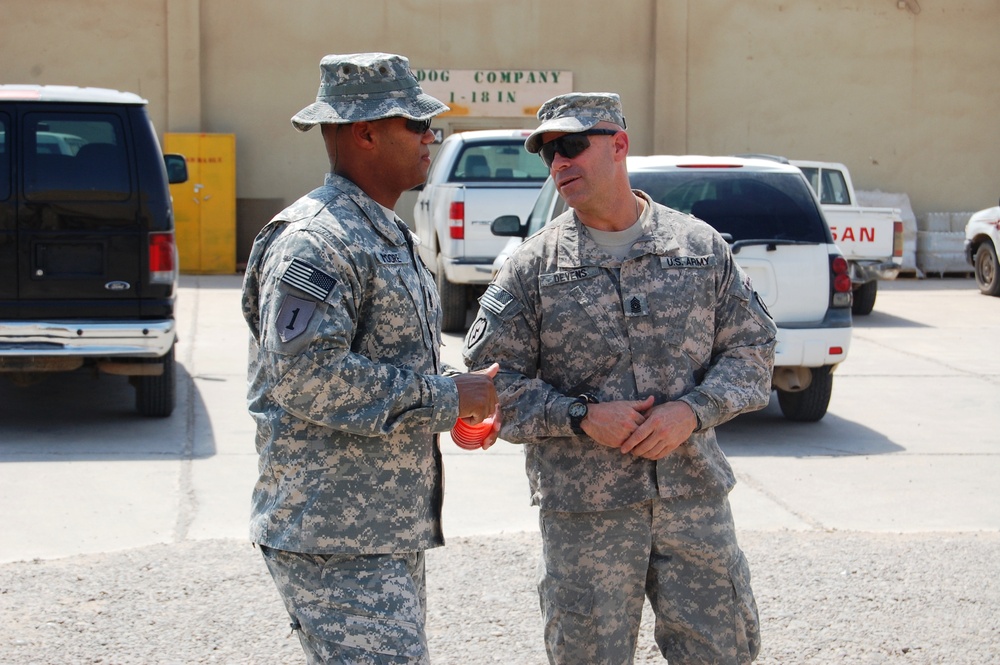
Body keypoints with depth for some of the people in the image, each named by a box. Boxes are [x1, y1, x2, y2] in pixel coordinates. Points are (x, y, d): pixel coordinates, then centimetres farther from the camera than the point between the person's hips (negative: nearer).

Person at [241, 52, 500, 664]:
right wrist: (444, 398, -19)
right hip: (337, 538, -10)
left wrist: (462, 399, 7)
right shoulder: (315, 241, -17)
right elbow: (306, 375, -26)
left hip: (391, 531, 10)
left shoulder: (386, 235, 18)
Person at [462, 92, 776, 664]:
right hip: (583, 509, -1)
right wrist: (581, 417, -14)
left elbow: (752, 347, 7)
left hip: (695, 494, 1)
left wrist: (692, 410, -11)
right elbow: (492, 377, -1)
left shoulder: (702, 246, 6)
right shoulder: (532, 265, 1)